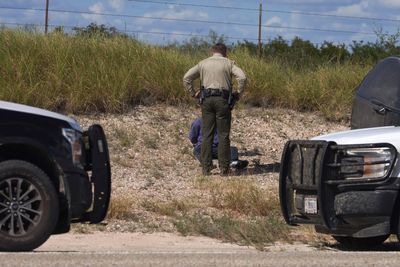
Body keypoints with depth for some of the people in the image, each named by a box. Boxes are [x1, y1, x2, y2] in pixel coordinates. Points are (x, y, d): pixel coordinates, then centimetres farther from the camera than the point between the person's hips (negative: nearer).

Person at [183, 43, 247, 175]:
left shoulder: (203, 63, 12)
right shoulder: (229, 63, 5)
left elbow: (187, 77, 4)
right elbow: (242, 77, -10)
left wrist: (193, 93, 9)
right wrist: (239, 93, 1)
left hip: (206, 100, 2)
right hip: (223, 100, -2)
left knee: (207, 134, 4)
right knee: (223, 135, 1)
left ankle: (206, 168, 2)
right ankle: (224, 168, 1)